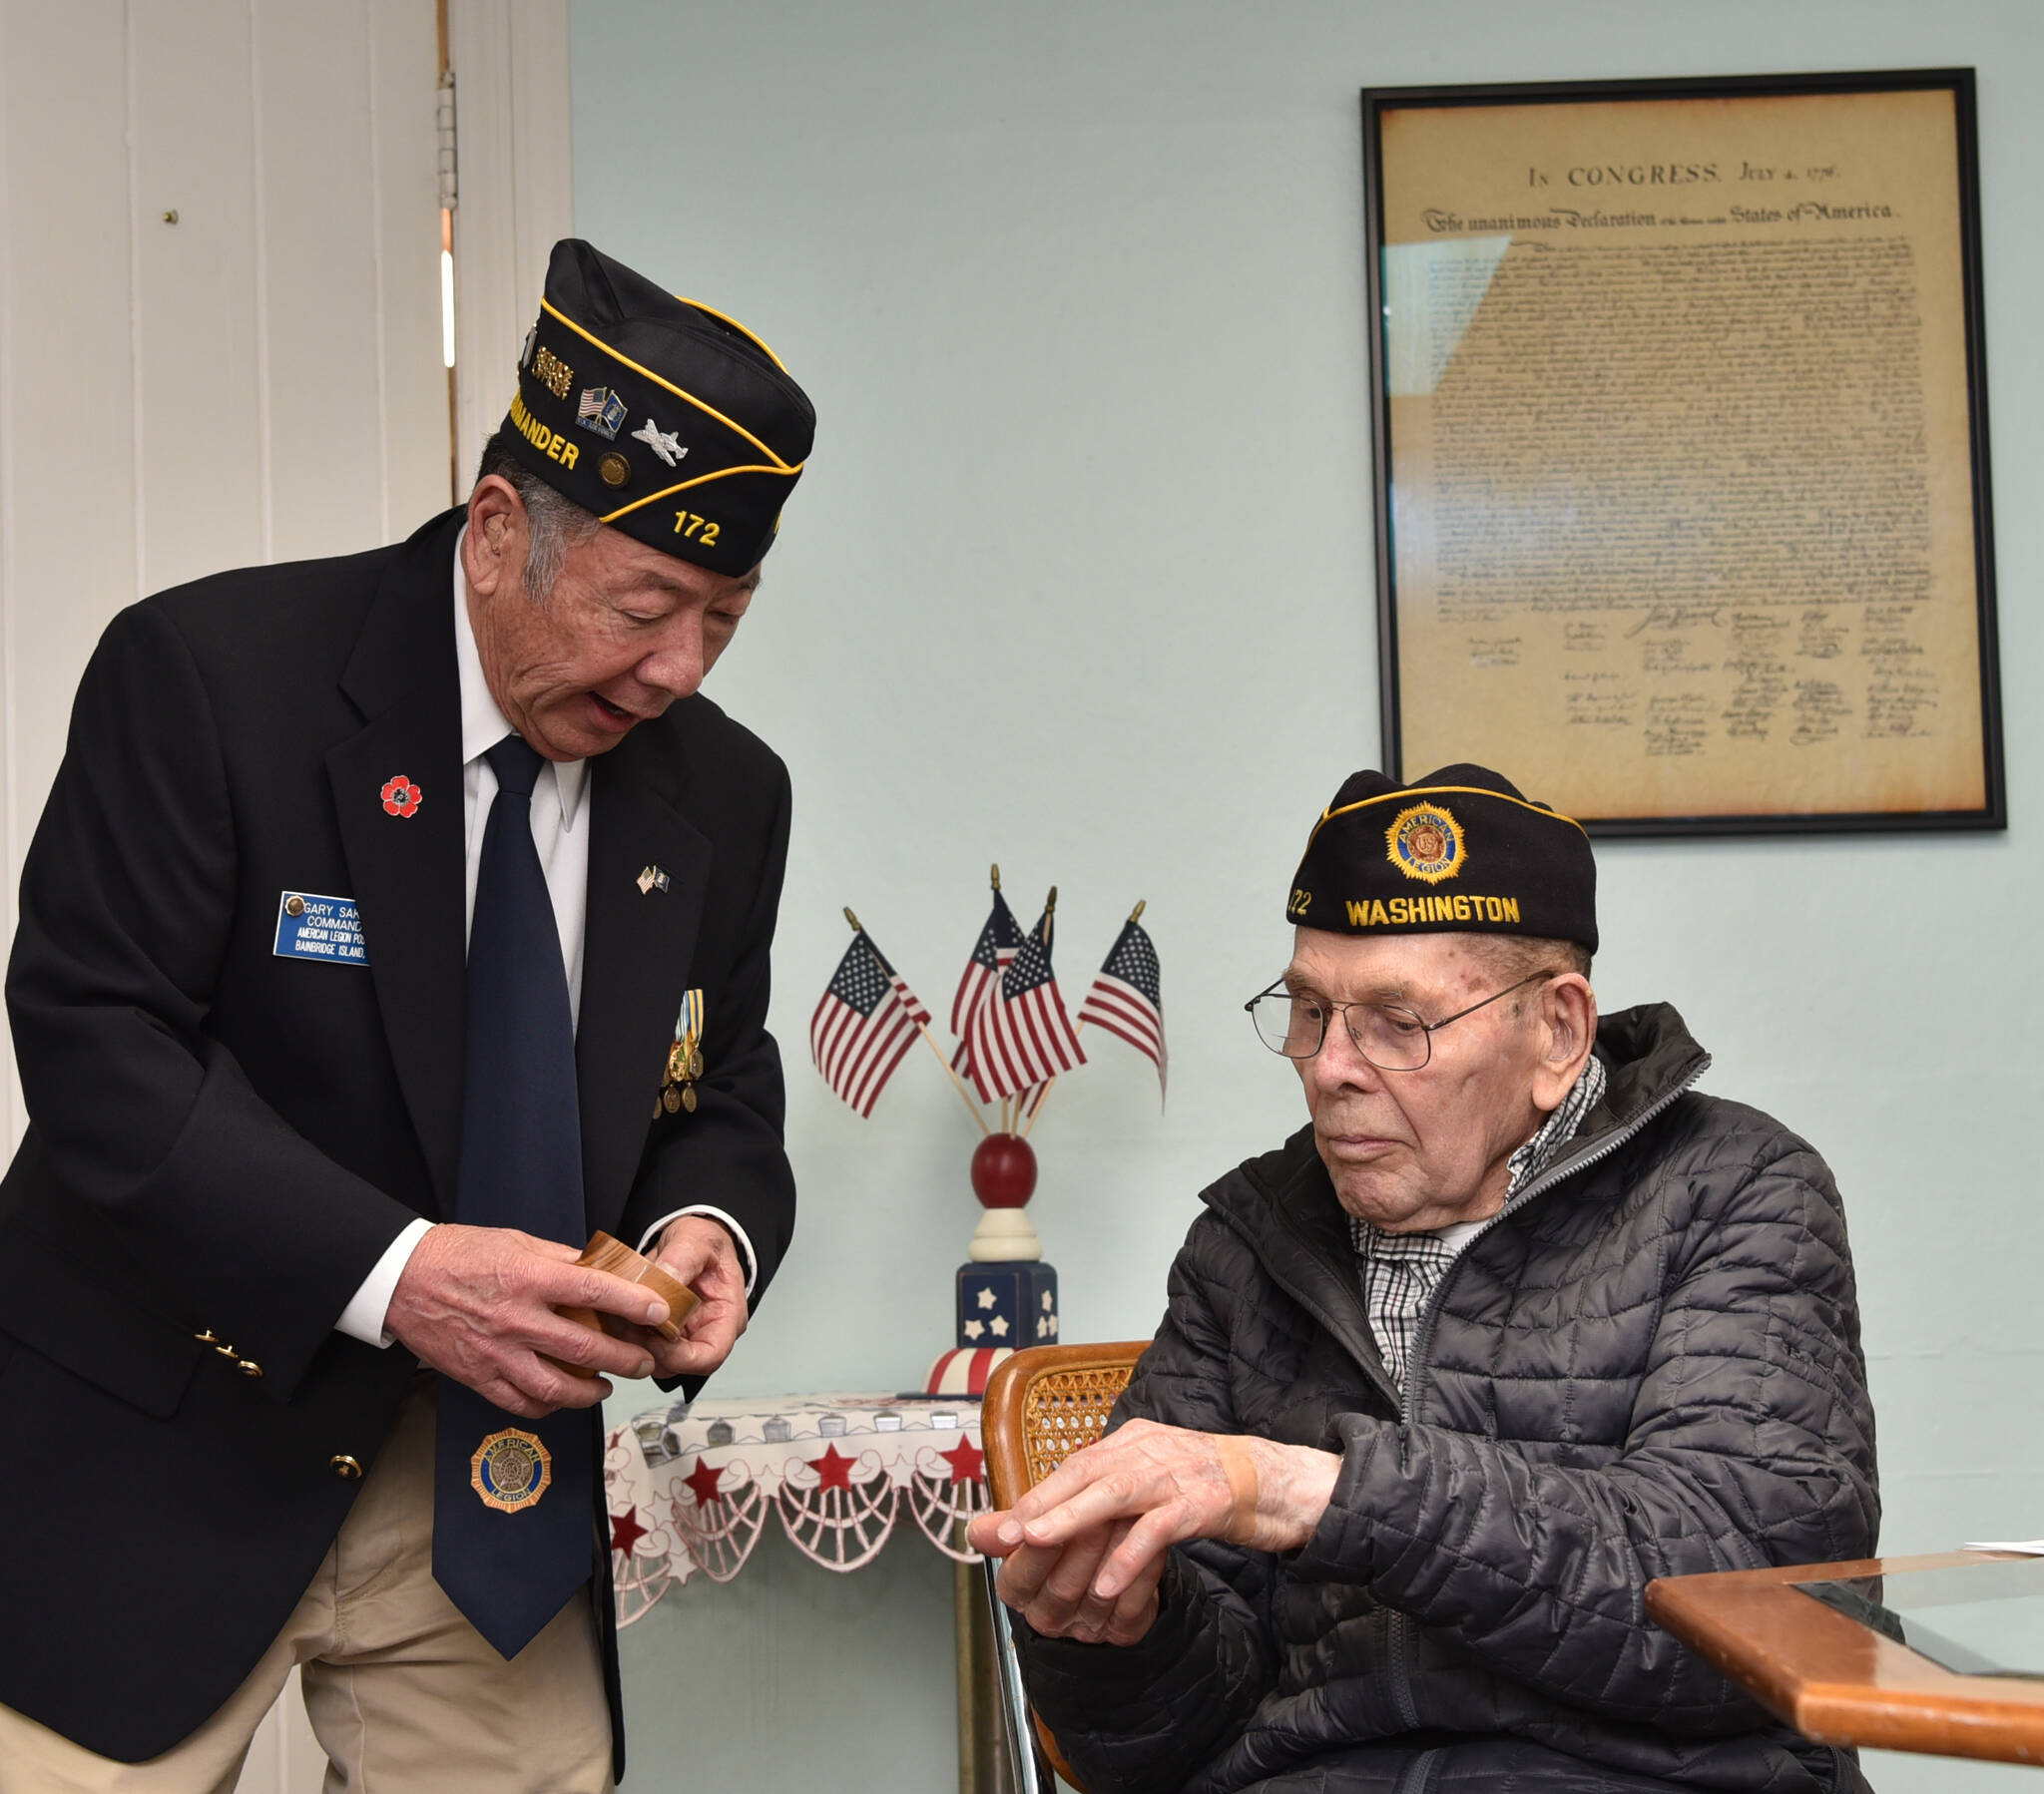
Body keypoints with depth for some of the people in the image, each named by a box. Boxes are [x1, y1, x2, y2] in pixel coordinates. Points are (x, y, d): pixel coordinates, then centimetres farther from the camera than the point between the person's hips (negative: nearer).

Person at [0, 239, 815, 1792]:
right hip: (164, 1475, -4)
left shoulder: (723, 797, 2)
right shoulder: (209, 673, -13)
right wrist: (389, 1270, -27)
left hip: (494, 1476, 4)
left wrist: (708, 1224, -11)